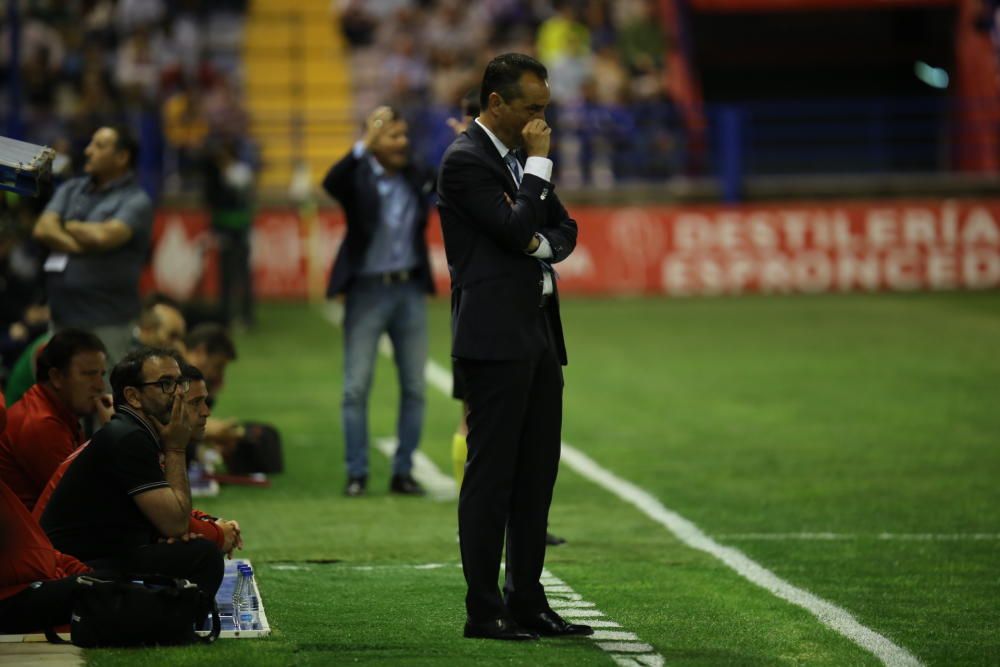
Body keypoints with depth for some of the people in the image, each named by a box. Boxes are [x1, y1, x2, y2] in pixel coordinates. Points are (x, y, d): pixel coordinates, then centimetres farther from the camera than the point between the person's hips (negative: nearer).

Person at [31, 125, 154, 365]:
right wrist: (81, 246, -12)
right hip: (62, 315, 6)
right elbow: (43, 229, 1)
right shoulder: (71, 190, 15)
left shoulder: (136, 201, -4)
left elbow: (104, 236, -20)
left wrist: (67, 227, -1)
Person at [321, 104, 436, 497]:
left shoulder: (417, 178, 4)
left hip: (409, 291, 4)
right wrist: (364, 145, -36)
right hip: (367, 291, -4)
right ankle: (356, 473, 5)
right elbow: (331, 183, -28)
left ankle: (403, 472, 14)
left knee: (414, 387, 6)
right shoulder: (357, 177, -8)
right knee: (356, 388, -1)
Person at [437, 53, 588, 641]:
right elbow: (516, 228, -19)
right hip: (495, 336, -9)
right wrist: (539, 162, -11)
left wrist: (542, 244, -4)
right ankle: (484, 611, -3)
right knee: (491, 476, -6)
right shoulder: (466, 160, -10)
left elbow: (565, 230, 17)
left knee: (537, 475, 10)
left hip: (538, 333, 9)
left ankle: (528, 601, 16)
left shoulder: (522, 158, 17)